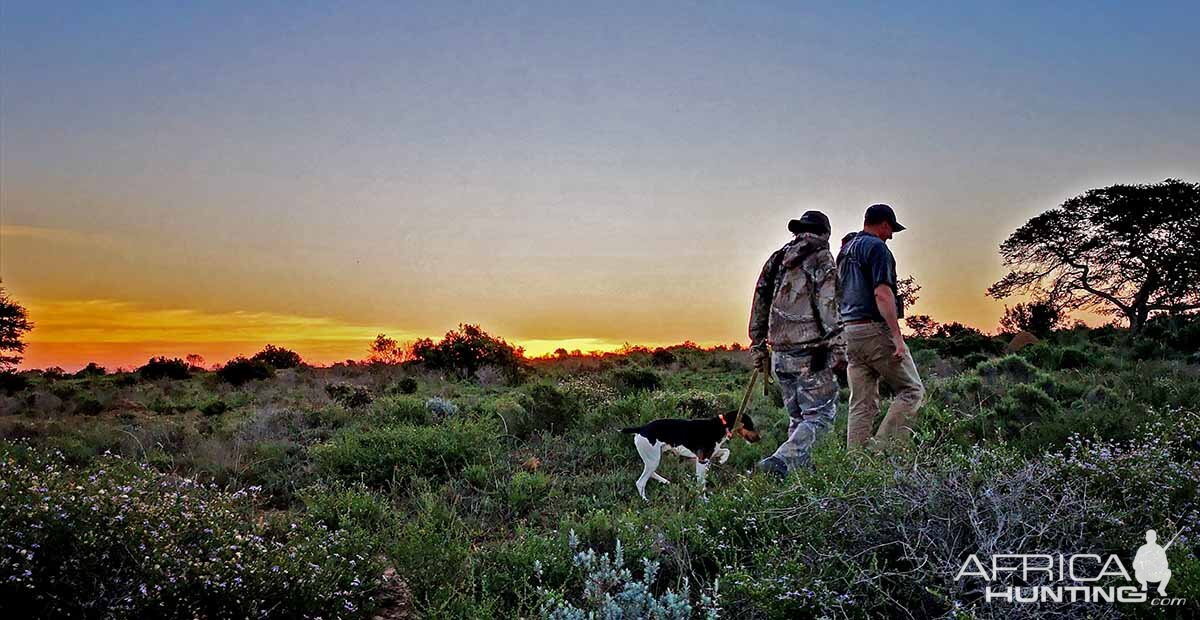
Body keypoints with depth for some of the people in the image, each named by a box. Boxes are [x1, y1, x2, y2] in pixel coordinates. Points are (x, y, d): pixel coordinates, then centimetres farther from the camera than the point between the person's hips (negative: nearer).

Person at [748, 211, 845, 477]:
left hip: (780, 354, 7)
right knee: (820, 414, -2)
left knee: (797, 416, 17)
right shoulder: (822, 259, -3)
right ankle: (781, 460, -18)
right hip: (810, 354, -6)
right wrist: (839, 349, -12)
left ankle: (801, 468, 18)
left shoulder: (776, 259, 15)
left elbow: (759, 305, 16)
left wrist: (758, 346, 21)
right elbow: (829, 308, -13)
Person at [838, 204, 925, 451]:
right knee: (911, 390, 1)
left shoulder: (845, 250, 20)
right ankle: (882, 448, -9)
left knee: (862, 404, 8)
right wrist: (897, 336, -21)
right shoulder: (876, 247, -7)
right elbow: (882, 293, -18)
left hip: (849, 330, 9)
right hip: (876, 329, -9)